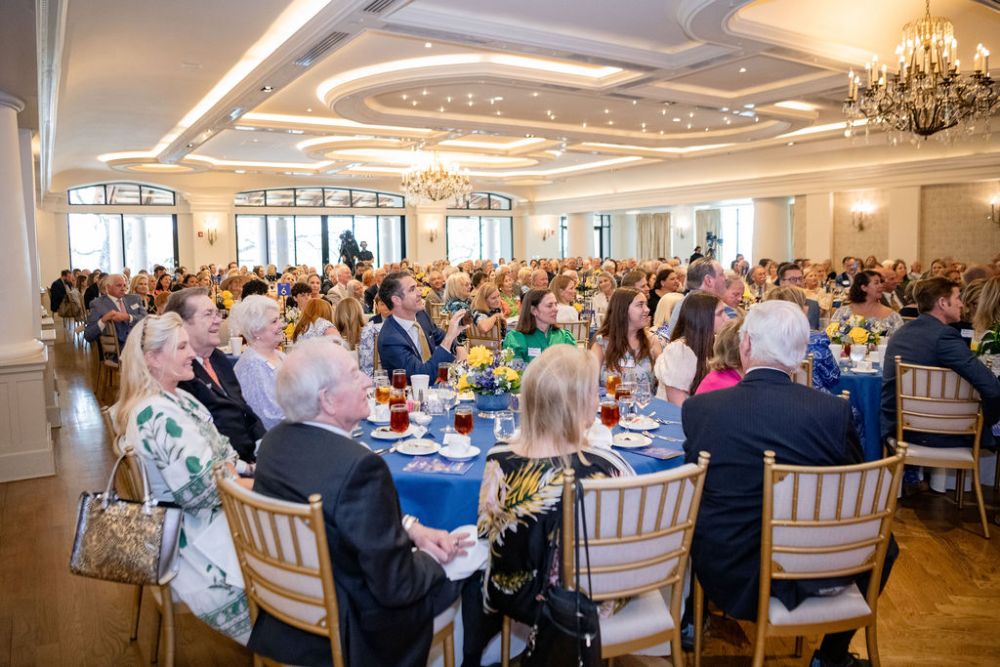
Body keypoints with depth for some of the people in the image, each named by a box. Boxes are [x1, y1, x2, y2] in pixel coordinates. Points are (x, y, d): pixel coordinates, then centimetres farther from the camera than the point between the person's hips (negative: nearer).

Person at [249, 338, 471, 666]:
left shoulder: (275, 440, -6)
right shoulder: (359, 464, -31)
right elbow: (395, 585, -23)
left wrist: (409, 527, 0)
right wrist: (431, 557, -5)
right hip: (348, 633, -7)